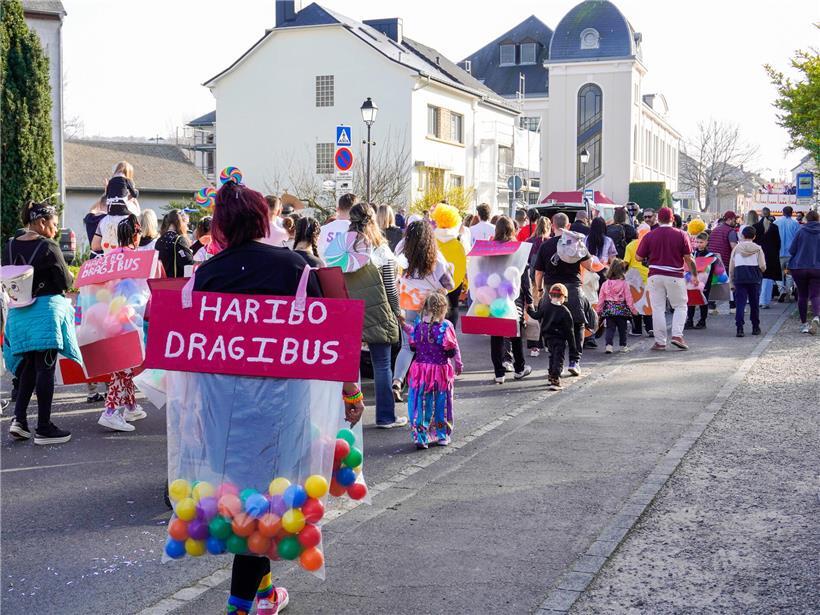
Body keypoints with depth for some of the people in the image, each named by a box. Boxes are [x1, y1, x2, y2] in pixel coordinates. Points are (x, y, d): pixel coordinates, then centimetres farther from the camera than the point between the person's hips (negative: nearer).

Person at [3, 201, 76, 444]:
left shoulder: (10, 246, 7)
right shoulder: (48, 247, -11)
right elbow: (66, 282, -9)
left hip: (18, 313, 6)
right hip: (45, 310, -6)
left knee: (28, 367, 18)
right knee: (45, 368, 0)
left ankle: (19, 418, 6)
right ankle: (43, 428, 3)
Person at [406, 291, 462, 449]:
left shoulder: (418, 325, -3)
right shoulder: (446, 326, -12)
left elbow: (413, 347, 9)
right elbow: (452, 350, -9)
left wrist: (409, 330, 24)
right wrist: (458, 363, 5)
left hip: (421, 370, 2)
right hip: (441, 370, -2)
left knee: (421, 404, 7)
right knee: (441, 404, 12)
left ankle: (421, 437, 2)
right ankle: (442, 436, 21)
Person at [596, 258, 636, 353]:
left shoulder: (605, 284, 0)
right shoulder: (624, 283, -8)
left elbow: (601, 298, 3)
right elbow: (628, 298, -5)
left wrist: (598, 311, 11)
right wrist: (633, 309, 4)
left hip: (609, 309, 2)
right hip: (621, 309, -2)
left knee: (610, 328, 4)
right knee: (622, 328, 12)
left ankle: (609, 345, -12)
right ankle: (623, 346, 20)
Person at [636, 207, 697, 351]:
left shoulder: (649, 235, -2)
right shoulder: (681, 235, -4)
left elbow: (639, 256, 2)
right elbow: (688, 258, -4)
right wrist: (694, 274, 8)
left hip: (655, 275, 1)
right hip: (675, 276, -1)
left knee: (658, 308, 5)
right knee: (680, 306, 13)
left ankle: (660, 341, 4)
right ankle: (677, 335, -3)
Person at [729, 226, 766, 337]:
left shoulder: (736, 248, 8)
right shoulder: (757, 249, 3)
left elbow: (731, 268, 7)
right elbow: (762, 266, -2)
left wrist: (732, 283, 14)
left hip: (739, 278, 0)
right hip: (754, 279, 0)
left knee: (740, 303, -1)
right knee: (754, 304, 11)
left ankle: (739, 328, -11)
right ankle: (755, 328, 19)